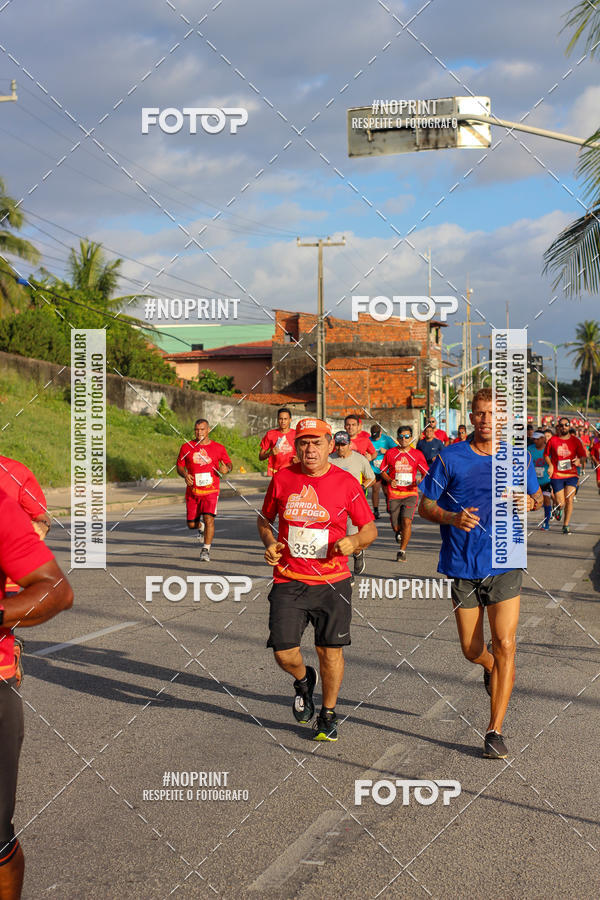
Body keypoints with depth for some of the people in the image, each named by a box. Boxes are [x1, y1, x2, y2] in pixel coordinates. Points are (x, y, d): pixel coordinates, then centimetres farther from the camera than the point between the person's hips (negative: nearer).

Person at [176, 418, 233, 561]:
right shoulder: (186, 447, 3)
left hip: (211, 490, -2)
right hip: (193, 491, 2)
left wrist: (227, 469, -12)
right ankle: (200, 527, 42)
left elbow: (229, 463, 11)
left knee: (209, 519, -18)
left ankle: (206, 550, -6)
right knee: (191, 524, 5)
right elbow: (180, 466, 10)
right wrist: (185, 475, -11)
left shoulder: (218, 448, 1)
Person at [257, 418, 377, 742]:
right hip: (288, 581, 1)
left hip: (332, 582, -1)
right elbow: (265, 519, 17)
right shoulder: (282, 478, 2)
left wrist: (354, 540, -17)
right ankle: (303, 680, 30)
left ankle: (328, 715, 25)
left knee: (330, 650, 3)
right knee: (284, 653, -5)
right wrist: (269, 543, -3)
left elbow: (370, 529, 4)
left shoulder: (345, 482, -3)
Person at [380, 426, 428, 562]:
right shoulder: (390, 453, 3)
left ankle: (402, 551, -4)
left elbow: (426, 473, 9)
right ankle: (398, 533, 41)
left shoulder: (417, 454, 3)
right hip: (394, 493, 1)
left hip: (410, 493, -1)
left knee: (407, 521, -18)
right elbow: (383, 471, 11)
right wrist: (390, 480, -9)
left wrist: (421, 481, -12)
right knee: (396, 526, 2)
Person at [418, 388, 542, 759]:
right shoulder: (450, 458, -2)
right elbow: (425, 506, 2)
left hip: (504, 565, 0)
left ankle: (495, 730, -2)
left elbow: (536, 497, 17)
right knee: (472, 650, 8)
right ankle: (493, 670, 45)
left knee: (505, 645, -10)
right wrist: (452, 518, -19)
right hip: (463, 566, 0)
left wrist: (529, 501, -7)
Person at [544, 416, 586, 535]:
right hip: (556, 476, -1)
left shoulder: (575, 440, 1)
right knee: (561, 503, -5)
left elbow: (583, 455, 8)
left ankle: (566, 525, 5)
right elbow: (546, 455, 12)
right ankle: (559, 508, 35)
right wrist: (550, 465, -5)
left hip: (571, 475, 1)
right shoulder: (552, 440, -1)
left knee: (569, 500, -10)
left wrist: (580, 461, -15)